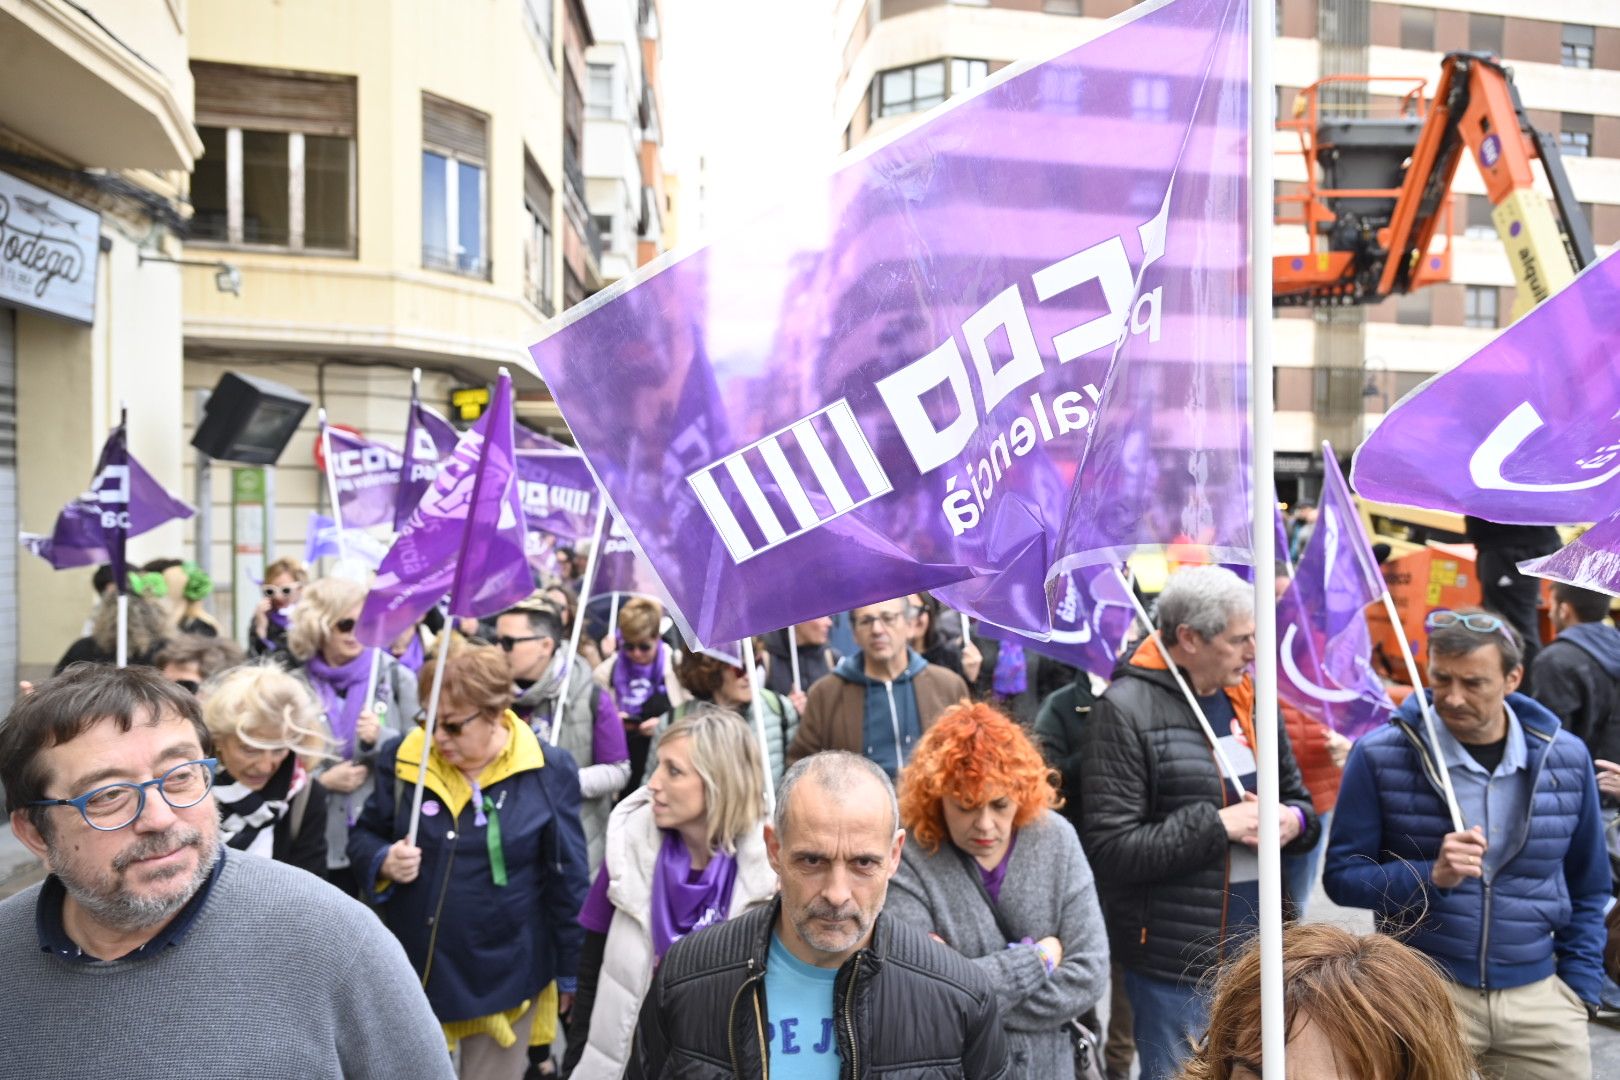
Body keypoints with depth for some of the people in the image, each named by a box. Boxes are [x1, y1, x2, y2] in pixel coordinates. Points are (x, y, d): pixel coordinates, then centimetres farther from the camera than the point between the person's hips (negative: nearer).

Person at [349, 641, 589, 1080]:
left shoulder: (548, 772, -13)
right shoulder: (402, 759, -7)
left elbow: (567, 883, -5)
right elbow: (363, 836, 6)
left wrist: (568, 973, 0)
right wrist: (384, 862, -17)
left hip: (504, 976, -2)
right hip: (412, 969, 3)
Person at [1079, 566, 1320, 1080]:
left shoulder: (1251, 697, 6)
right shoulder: (1126, 711, -15)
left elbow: (1297, 797, 18)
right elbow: (1109, 848, -19)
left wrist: (1292, 820, -6)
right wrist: (1218, 825, -19)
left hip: (1257, 951, 6)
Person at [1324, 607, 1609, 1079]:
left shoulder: (1566, 759, 0)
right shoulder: (1379, 756, -12)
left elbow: (1588, 889, 11)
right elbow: (1341, 875, -9)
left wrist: (1578, 988, 7)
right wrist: (1431, 876, -23)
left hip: (1538, 996, 3)